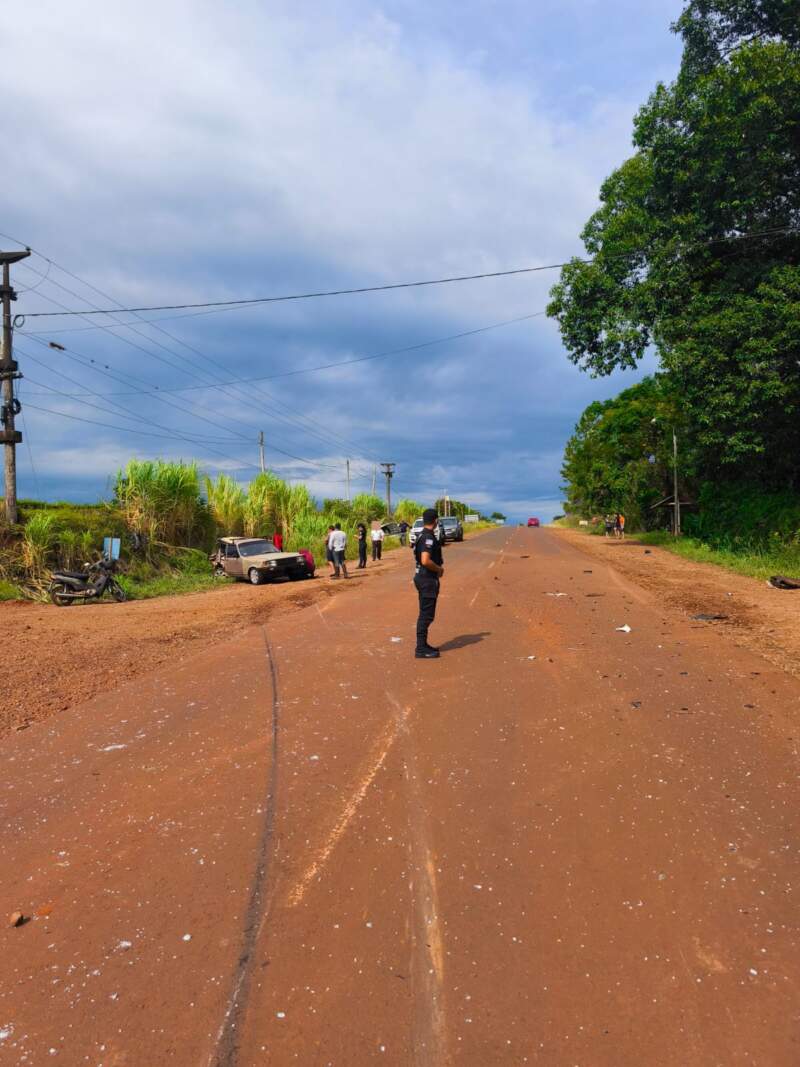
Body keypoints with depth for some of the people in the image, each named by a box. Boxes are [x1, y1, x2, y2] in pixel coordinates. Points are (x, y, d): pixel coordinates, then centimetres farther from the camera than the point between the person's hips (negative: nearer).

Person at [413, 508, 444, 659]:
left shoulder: (423, 535, 12)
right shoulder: (428, 537, -19)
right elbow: (425, 561, -29)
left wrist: (437, 569, 12)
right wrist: (439, 569, -14)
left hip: (423, 577, 10)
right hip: (428, 579, -10)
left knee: (425, 614, 16)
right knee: (426, 615, -4)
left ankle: (423, 645, 25)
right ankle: (421, 649, 1)